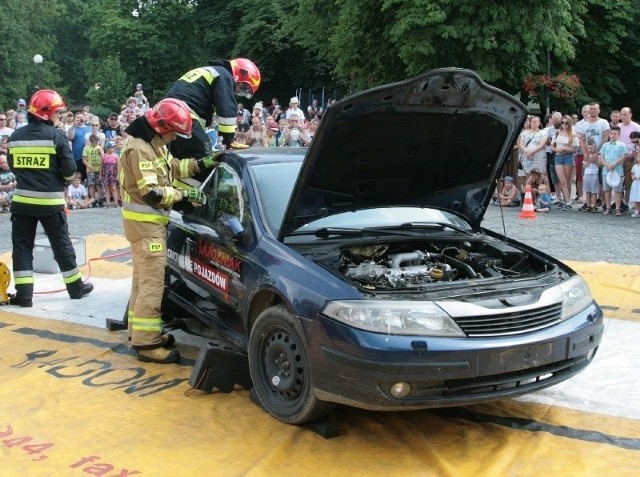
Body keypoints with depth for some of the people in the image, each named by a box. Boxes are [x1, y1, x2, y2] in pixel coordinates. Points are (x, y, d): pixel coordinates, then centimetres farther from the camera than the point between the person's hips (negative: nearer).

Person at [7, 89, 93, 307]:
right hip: (50, 201, -3)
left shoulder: (16, 136, 4)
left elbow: (13, 166, 13)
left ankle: (23, 293, 4)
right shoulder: (56, 135, -10)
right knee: (61, 244, 9)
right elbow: (69, 169, -11)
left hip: (22, 199, 3)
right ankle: (76, 287, 21)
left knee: (22, 245, 8)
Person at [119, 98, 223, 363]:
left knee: (143, 279, 17)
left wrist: (201, 164, 6)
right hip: (144, 221, -11)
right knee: (152, 282, -12)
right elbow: (152, 193, -26)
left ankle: (139, 332, 28)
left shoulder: (154, 144, 12)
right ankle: (146, 343, -10)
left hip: (149, 221, 11)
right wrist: (184, 194, -19)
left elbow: (173, 168, 18)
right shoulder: (139, 149, -21)